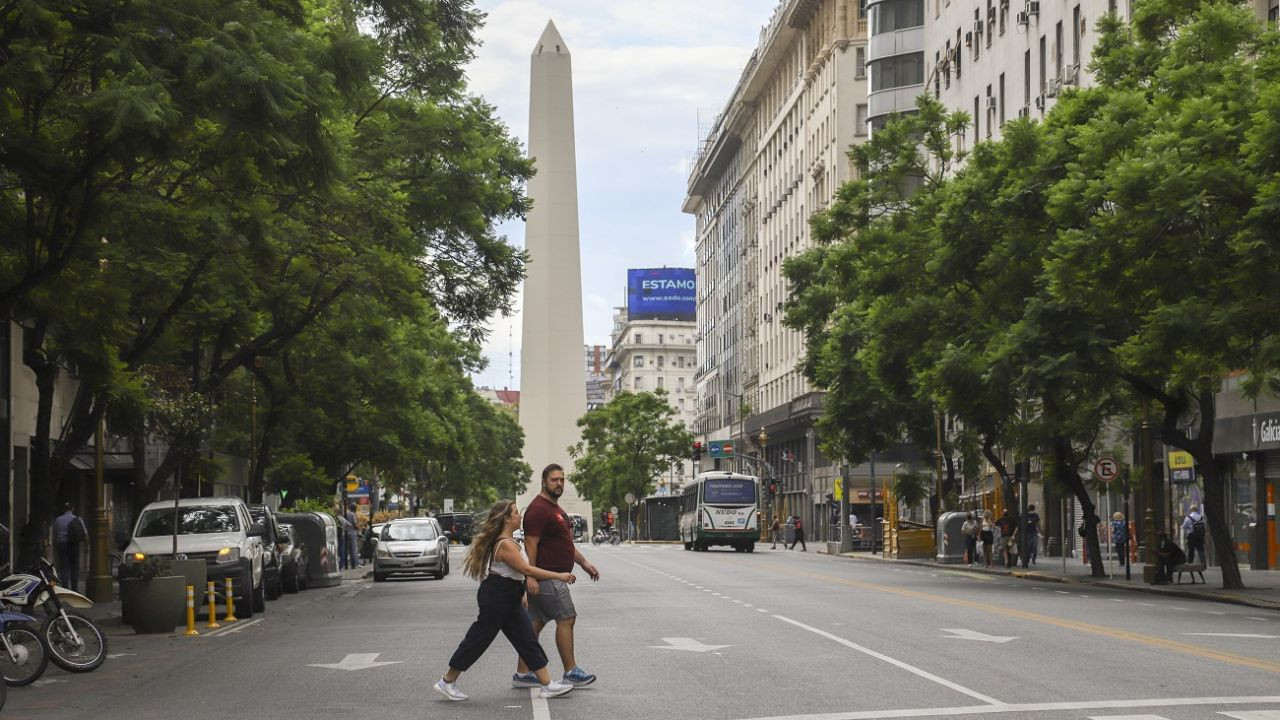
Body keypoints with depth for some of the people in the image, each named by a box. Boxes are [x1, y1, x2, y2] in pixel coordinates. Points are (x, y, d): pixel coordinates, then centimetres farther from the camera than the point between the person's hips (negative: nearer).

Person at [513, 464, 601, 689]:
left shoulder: (556, 509, 20)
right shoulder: (538, 509, -14)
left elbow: (567, 542, 27)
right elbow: (531, 545, -20)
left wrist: (585, 564, 23)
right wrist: (531, 576, -26)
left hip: (554, 577, 10)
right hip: (547, 577, -10)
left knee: (536, 623, 10)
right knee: (566, 619, -6)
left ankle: (522, 674, 12)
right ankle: (571, 673, -1)